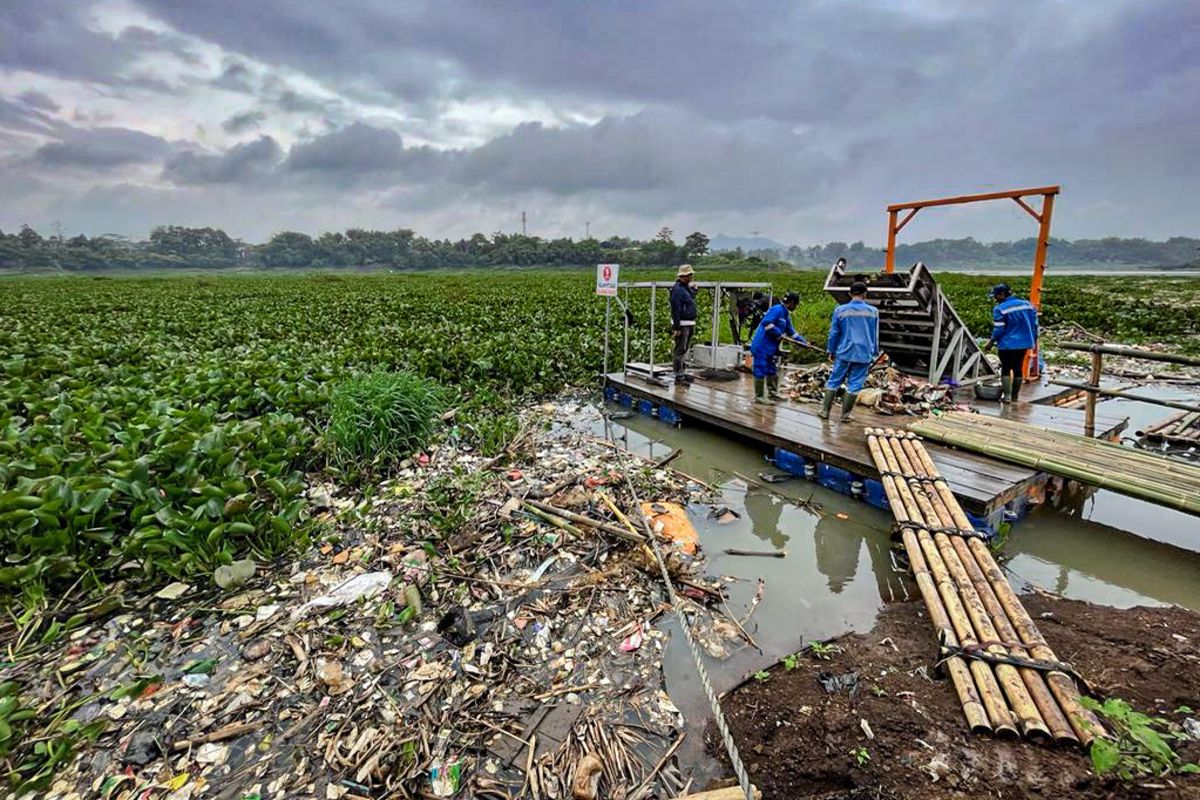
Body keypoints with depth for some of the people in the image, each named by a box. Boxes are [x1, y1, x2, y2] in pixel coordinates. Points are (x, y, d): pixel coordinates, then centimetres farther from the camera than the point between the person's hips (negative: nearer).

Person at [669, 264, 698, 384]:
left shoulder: (688, 288, 14)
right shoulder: (678, 289, -15)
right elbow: (676, 310, -19)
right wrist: (676, 327, -21)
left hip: (690, 324, 9)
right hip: (681, 324, -9)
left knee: (684, 350, 15)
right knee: (680, 350, -6)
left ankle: (682, 372, 24)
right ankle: (679, 376, -3)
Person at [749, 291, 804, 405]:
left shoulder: (786, 315, 17)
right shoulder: (777, 309, -14)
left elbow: (791, 331, 25)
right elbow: (766, 323, -25)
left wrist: (803, 341, 22)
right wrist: (780, 334, -18)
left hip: (770, 348, 10)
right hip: (762, 346, -10)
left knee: (771, 370, 17)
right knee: (761, 370, -5)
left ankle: (772, 393, 29)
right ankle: (759, 396, 0)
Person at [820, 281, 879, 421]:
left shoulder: (840, 310, -3)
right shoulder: (873, 311, 1)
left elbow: (834, 333, 2)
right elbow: (875, 335, 10)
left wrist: (831, 350, 13)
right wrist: (875, 353, 19)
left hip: (844, 353, 0)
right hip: (864, 354, 0)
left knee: (834, 381, 9)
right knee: (854, 385, 4)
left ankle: (825, 411, 10)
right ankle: (845, 414, 8)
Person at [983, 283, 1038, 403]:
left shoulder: (1000, 309, -14)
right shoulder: (1027, 304, 5)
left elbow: (999, 329, -15)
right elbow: (1034, 324, 8)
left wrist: (991, 342, -4)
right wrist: (1034, 340, 18)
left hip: (1007, 344, -6)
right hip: (1024, 343, 6)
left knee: (1006, 368, 4)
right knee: (1018, 367, 14)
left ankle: (1006, 395, -2)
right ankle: (1015, 395, 21)